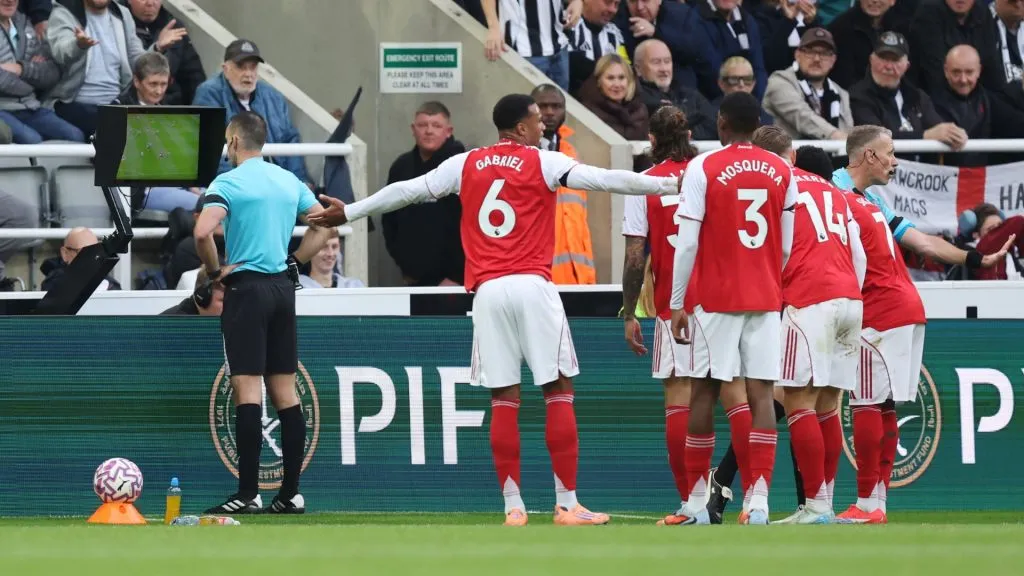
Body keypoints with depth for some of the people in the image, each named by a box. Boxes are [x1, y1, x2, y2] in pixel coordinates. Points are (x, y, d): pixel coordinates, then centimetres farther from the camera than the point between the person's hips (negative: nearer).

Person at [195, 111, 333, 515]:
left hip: (246, 288, -6)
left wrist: (214, 271, -6)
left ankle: (248, 493, -11)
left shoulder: (227, 183, -8)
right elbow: (323, 226, 14)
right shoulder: (289, 181, 11)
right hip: (283, 287, 6)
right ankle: (291, 493, 8)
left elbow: (202, 232, -22)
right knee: (285, 392, 8)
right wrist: (293, 262, 14)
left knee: (247, 391, -8)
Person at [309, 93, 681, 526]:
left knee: (503, 399, 4)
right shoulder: (543, 164, 2)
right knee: (559, 391, 1)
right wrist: (671, 186, -3)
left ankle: (513, 507, 0)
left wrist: (349, 212, 30)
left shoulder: (466, 165, 13)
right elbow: (604, 180, -5)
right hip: (533, 285, -3)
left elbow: (407, 191, 18)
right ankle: (566, 505, -2)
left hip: (488, 291, 3)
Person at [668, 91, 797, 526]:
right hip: (766, 300, 3)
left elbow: (687, 242, -8)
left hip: (715, 298, -3)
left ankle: (697, 502, 7)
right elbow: (788, 247, 8)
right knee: (761, 394, -1)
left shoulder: (702, 168, -6)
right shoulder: (782, 172, 5)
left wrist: (677, 303, -3)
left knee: (704, 392, 5)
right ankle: (758, 501, -10)